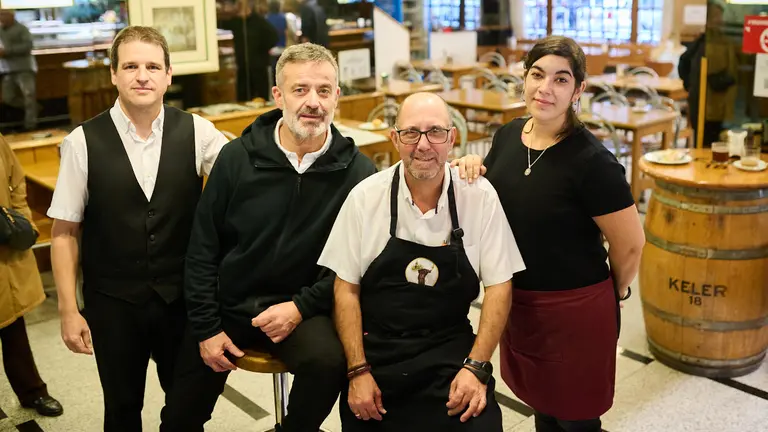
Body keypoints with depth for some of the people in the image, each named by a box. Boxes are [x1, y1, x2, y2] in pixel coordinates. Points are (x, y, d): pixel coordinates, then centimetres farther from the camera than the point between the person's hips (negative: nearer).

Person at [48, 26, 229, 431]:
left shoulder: (197, 133, -7)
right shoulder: (83, 143, -10)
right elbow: (64, 232, -5)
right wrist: (69, 310, -6)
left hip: (183, 297, 1)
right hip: (112, 303, -1)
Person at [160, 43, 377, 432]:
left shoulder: (356, 171, -10)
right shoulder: (237, 158, -7)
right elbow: (203, 250, -2)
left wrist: (301, 306, -17)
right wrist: (206, 327, -3)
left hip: (302, 308, -1)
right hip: (228, 305, 2)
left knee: (329, 360, -32)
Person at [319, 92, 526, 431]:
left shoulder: (480, 196, -6)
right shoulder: (365, 197, -6)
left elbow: (499, 285, -2)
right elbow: (346, 288, -2)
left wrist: (476, 367, -10)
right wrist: (358, 371, -8)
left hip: (452, 352, 0)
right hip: (376, 350, 0)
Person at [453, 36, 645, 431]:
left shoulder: (591, 160, -22)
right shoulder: (507, 136, -1)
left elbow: (630, 244, -13)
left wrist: (614, 293, 3)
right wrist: (470, 172, -8)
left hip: (575, 311, -6)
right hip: (518, 304, 6)